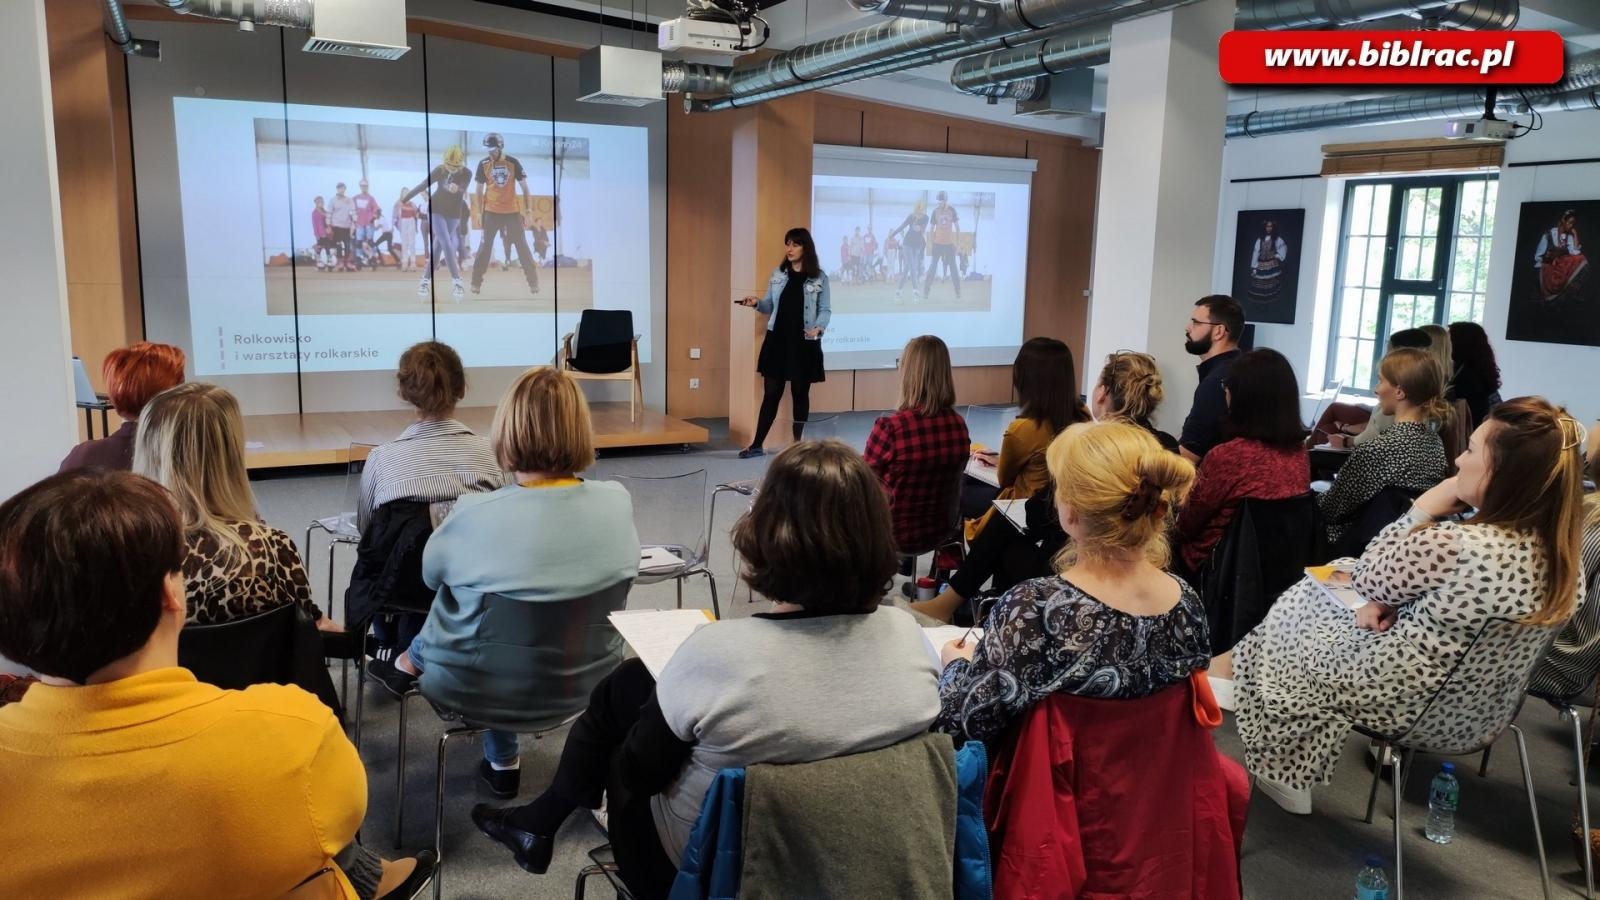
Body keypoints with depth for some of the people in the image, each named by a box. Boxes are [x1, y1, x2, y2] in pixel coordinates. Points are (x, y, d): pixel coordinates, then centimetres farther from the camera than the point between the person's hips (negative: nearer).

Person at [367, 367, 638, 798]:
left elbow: (432, 575, -6)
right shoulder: (618, 502, -17)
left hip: (483, 685, -3)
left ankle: (410, 664, 53)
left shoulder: (476, 516, -27)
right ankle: (501, 760, 42)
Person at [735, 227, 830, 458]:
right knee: (771, 393, 4)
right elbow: (771, 306, 11)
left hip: (804, 343, -2)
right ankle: (757, 445, 8)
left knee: (800, 393, 8)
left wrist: (819, 327, -18)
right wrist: (757, 303, -9)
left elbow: (825, 310, 0)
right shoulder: (778, 274, 8)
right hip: (777, 340, 2)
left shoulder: (819, 278, -1)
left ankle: (797, 443, 19)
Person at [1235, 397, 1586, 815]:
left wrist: (1426, 508, -12)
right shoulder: (1562, 552, -9)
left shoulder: (1457, 545, -35)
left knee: (1294, 612, 18)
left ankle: (1284, 773, 33)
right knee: (1315, 599, 23)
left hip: (1411, 705, -7)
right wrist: (1391, 602, -5)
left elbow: (1368, 577, -16)